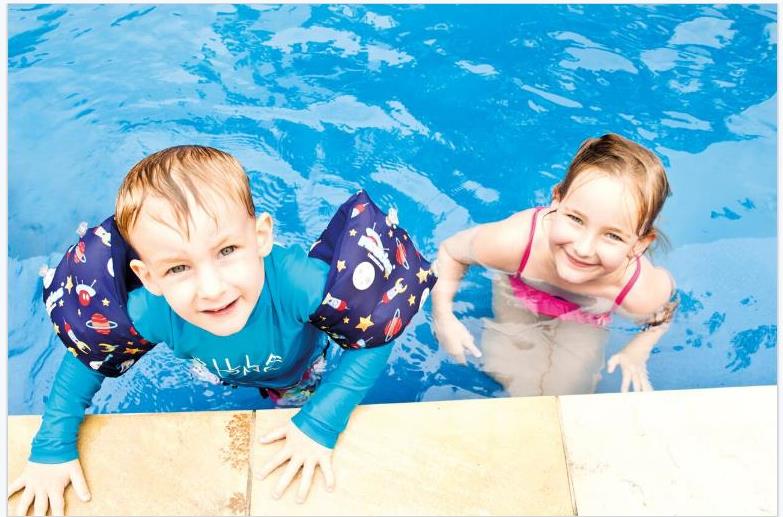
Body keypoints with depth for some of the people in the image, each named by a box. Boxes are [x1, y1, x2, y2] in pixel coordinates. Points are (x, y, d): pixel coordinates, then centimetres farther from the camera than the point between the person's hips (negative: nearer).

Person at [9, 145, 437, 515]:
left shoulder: (297, 283, -51)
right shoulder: (150, 312, -41)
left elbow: (376, 336, -35)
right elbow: (86, 357, -19)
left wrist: (321, 423, -36)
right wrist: (52, 446, -20)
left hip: (297, 371, -1)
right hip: (220, 373, 2)